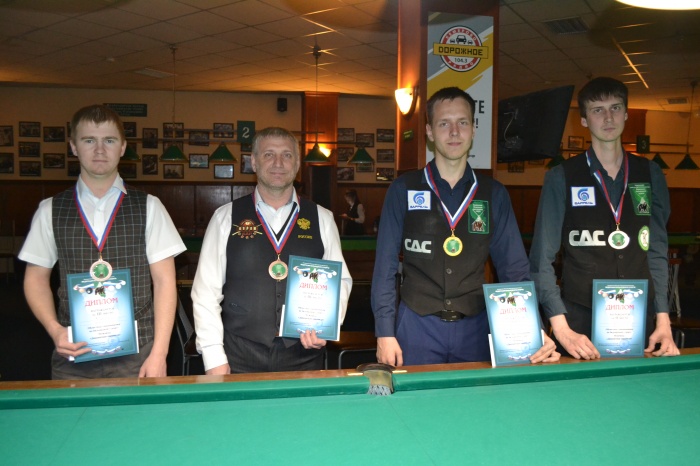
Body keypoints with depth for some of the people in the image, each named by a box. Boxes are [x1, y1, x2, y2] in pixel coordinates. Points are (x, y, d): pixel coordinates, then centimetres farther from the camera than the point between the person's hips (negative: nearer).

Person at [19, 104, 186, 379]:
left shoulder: (148, 207, 0)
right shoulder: (50, 210, 5)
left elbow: (164, 280, -3)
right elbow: (36, 278, 10)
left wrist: (159, 353, -9)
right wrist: (54, 330, -7)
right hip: (73, 355, 2)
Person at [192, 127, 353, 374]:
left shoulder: (322, 219, 4)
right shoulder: (226, 217, 0)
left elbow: (340, 281, 6)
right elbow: (206, 291, -2)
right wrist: (214, 359, -6)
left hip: (304, 358, 1)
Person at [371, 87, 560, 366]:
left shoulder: (494, 194, 4)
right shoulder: (404, 190, -1)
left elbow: (514, 268, 4)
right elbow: (385, 266, -1)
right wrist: (385, 333, -7)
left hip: (475, 327, 2)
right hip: (417, 325, -1)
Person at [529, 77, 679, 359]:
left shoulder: (650, 175, 8)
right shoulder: (561, 178, -4)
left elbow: (657, 251, 9)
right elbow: (542, 259, -6)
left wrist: (663, 319, 1)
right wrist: (561, 328, -14)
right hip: (580, 323, -3)